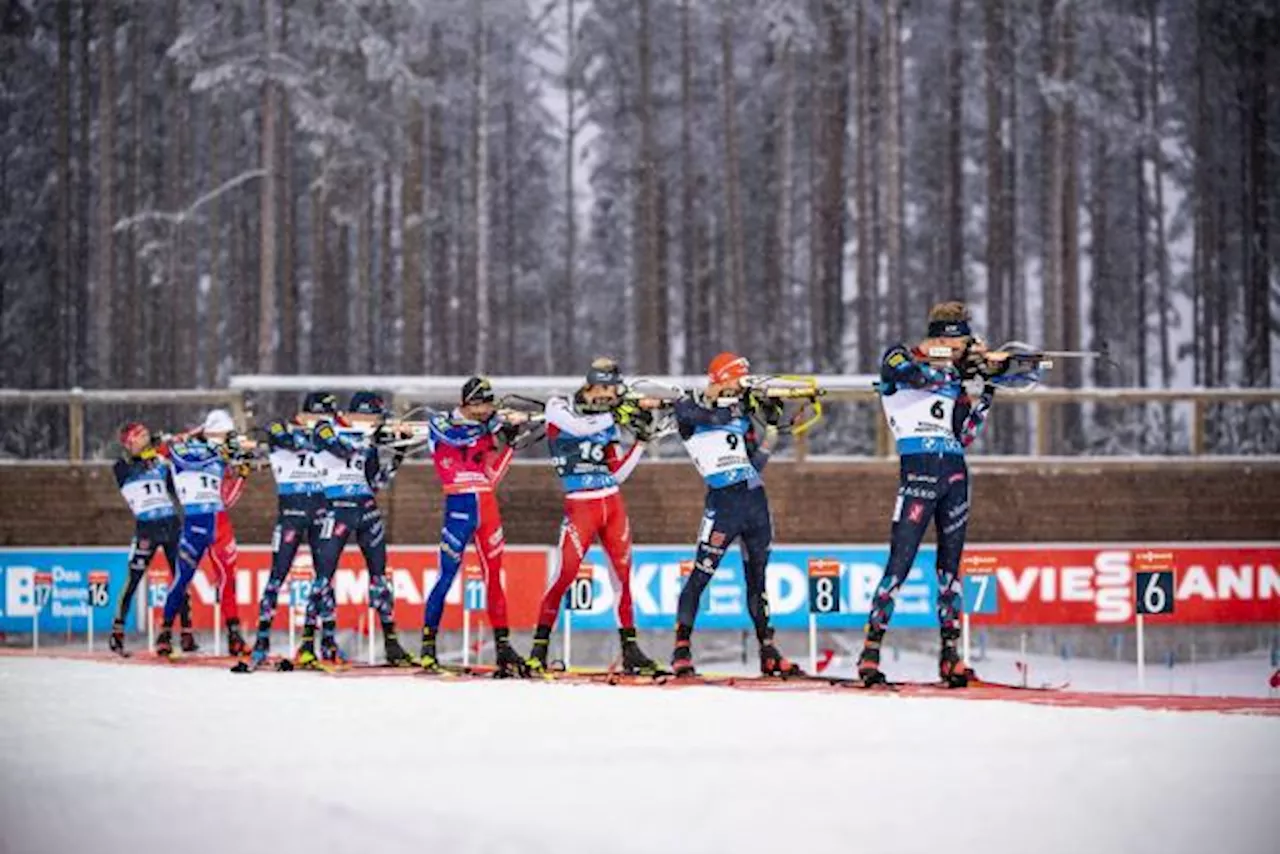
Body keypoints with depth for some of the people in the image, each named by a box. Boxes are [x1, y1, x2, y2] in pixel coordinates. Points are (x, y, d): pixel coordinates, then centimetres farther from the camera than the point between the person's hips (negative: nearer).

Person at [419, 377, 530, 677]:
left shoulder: (485, 428, 15)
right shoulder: (440, 423, 3)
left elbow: (492, 475, 9)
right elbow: (454, 436, -20)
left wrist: (506, 441, -1)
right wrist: (490, 424, -22)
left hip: (487, 506, 5)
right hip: (459, 505, -5)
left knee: (494, 576, 6)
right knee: (448, 573, -8)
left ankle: (502, 644, 9)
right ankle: (428, 644, -1)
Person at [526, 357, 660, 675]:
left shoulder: (607, 422, 12)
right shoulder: (559, 408, -1)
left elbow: (617, 474, 11)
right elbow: (579, 426, -23)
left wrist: (642, 442, 4)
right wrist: (613, 411, -11)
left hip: (613, 504, 5)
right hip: (580, 506, -5)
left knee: (623, 574, 5)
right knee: (565, 575, -10)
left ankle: (629, 648, 12)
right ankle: (540, 647, 0)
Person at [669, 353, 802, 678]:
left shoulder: (741, 414, 15)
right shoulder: (688, 408, 1)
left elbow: (754, 464, 14)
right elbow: (714, 417, -20)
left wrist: (771, 426, 7)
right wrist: (744, 404, -13)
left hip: (755, 498, 6)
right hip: (723, 501, -6)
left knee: (758, 577, 11)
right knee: (701, 574, -10)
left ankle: (768, 652, 16)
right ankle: (682, 649, -5)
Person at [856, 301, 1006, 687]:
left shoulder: (956, 375, 17)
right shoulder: (897, 358, 2)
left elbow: (964, 436, 11)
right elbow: (922, 376, -20)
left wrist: (984, 389, 4)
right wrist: (967, 359, -14)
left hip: (954, 473, 6)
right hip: (918, 471, -6)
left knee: (950, 563, 6)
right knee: (900, 561, -11)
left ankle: (950, 655, 9)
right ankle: (870, 652, -9)